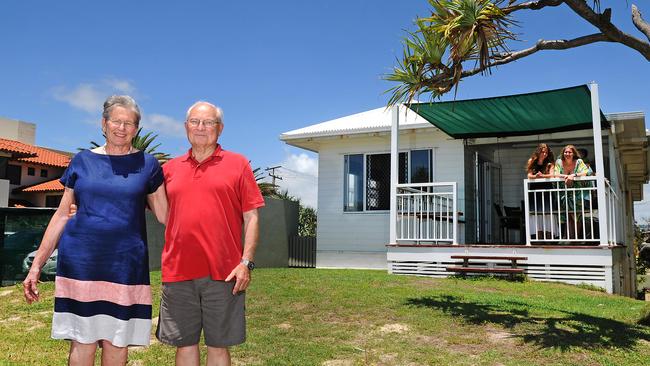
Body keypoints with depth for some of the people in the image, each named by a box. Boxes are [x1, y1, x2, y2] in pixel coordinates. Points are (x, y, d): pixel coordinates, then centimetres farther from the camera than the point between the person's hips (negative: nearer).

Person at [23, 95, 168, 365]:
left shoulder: (147, 164, 6)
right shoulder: (82, 160, 8)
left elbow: (165, 216, 8)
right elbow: (62, 214, 10)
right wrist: (37, 264, 7)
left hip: (126, 266, 0)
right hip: (81, 263, 1)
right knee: (82, 343, 3)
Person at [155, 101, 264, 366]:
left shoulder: (238, 164, 4)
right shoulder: (170, 168, 12)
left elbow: (251, 217, 0)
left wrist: (246, 262, -7)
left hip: (223, 274, -2)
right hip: (178, 272, 3)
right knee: (185, 344, 11)